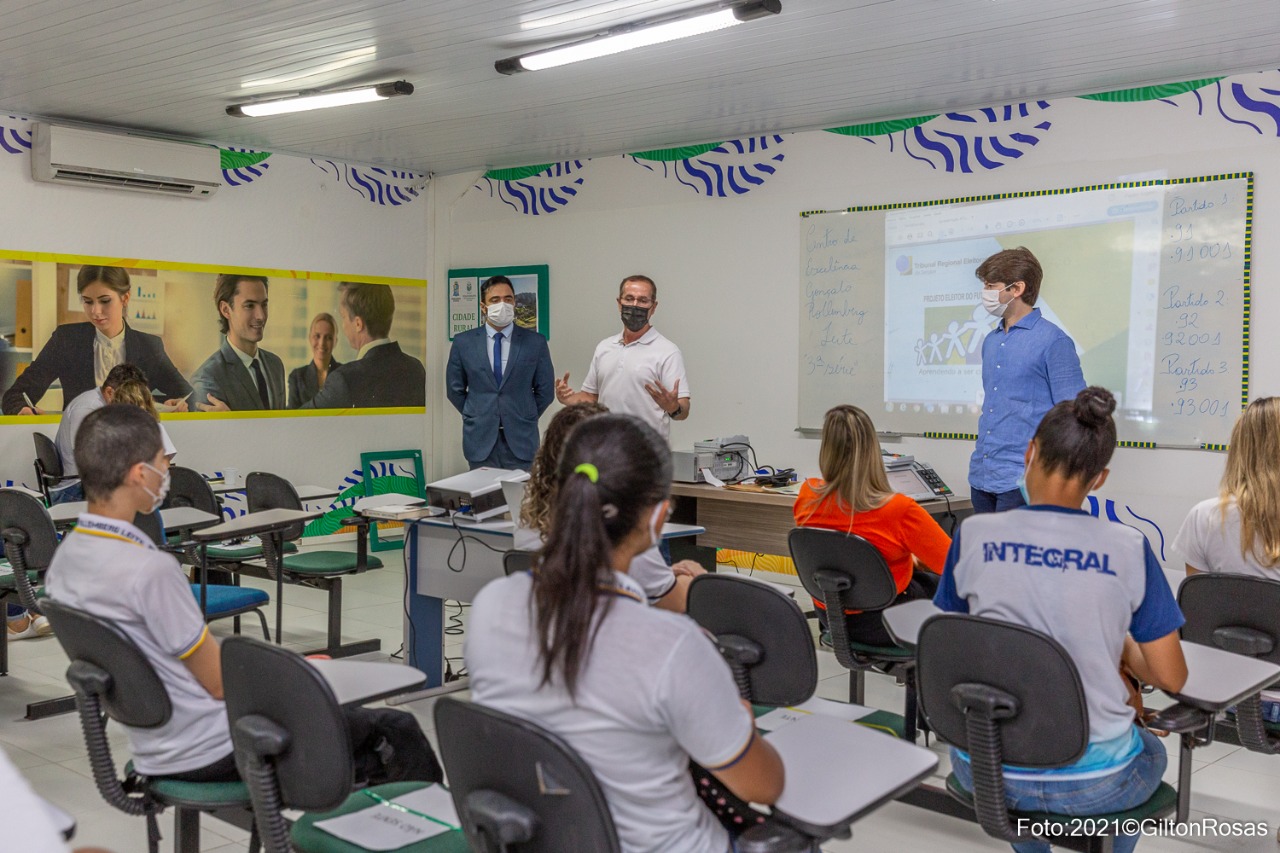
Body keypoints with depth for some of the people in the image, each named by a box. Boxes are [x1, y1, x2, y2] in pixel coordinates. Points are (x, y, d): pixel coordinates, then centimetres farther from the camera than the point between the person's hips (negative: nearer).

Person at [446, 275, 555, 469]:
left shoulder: (535, 342, 0)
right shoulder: (463, 342, 3)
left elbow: (545, 390, 6)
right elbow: (455, 389, 11)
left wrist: (525, 418, 8)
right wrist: (477, 417, 9)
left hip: (520, 440, -1)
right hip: (480, 440, 1)